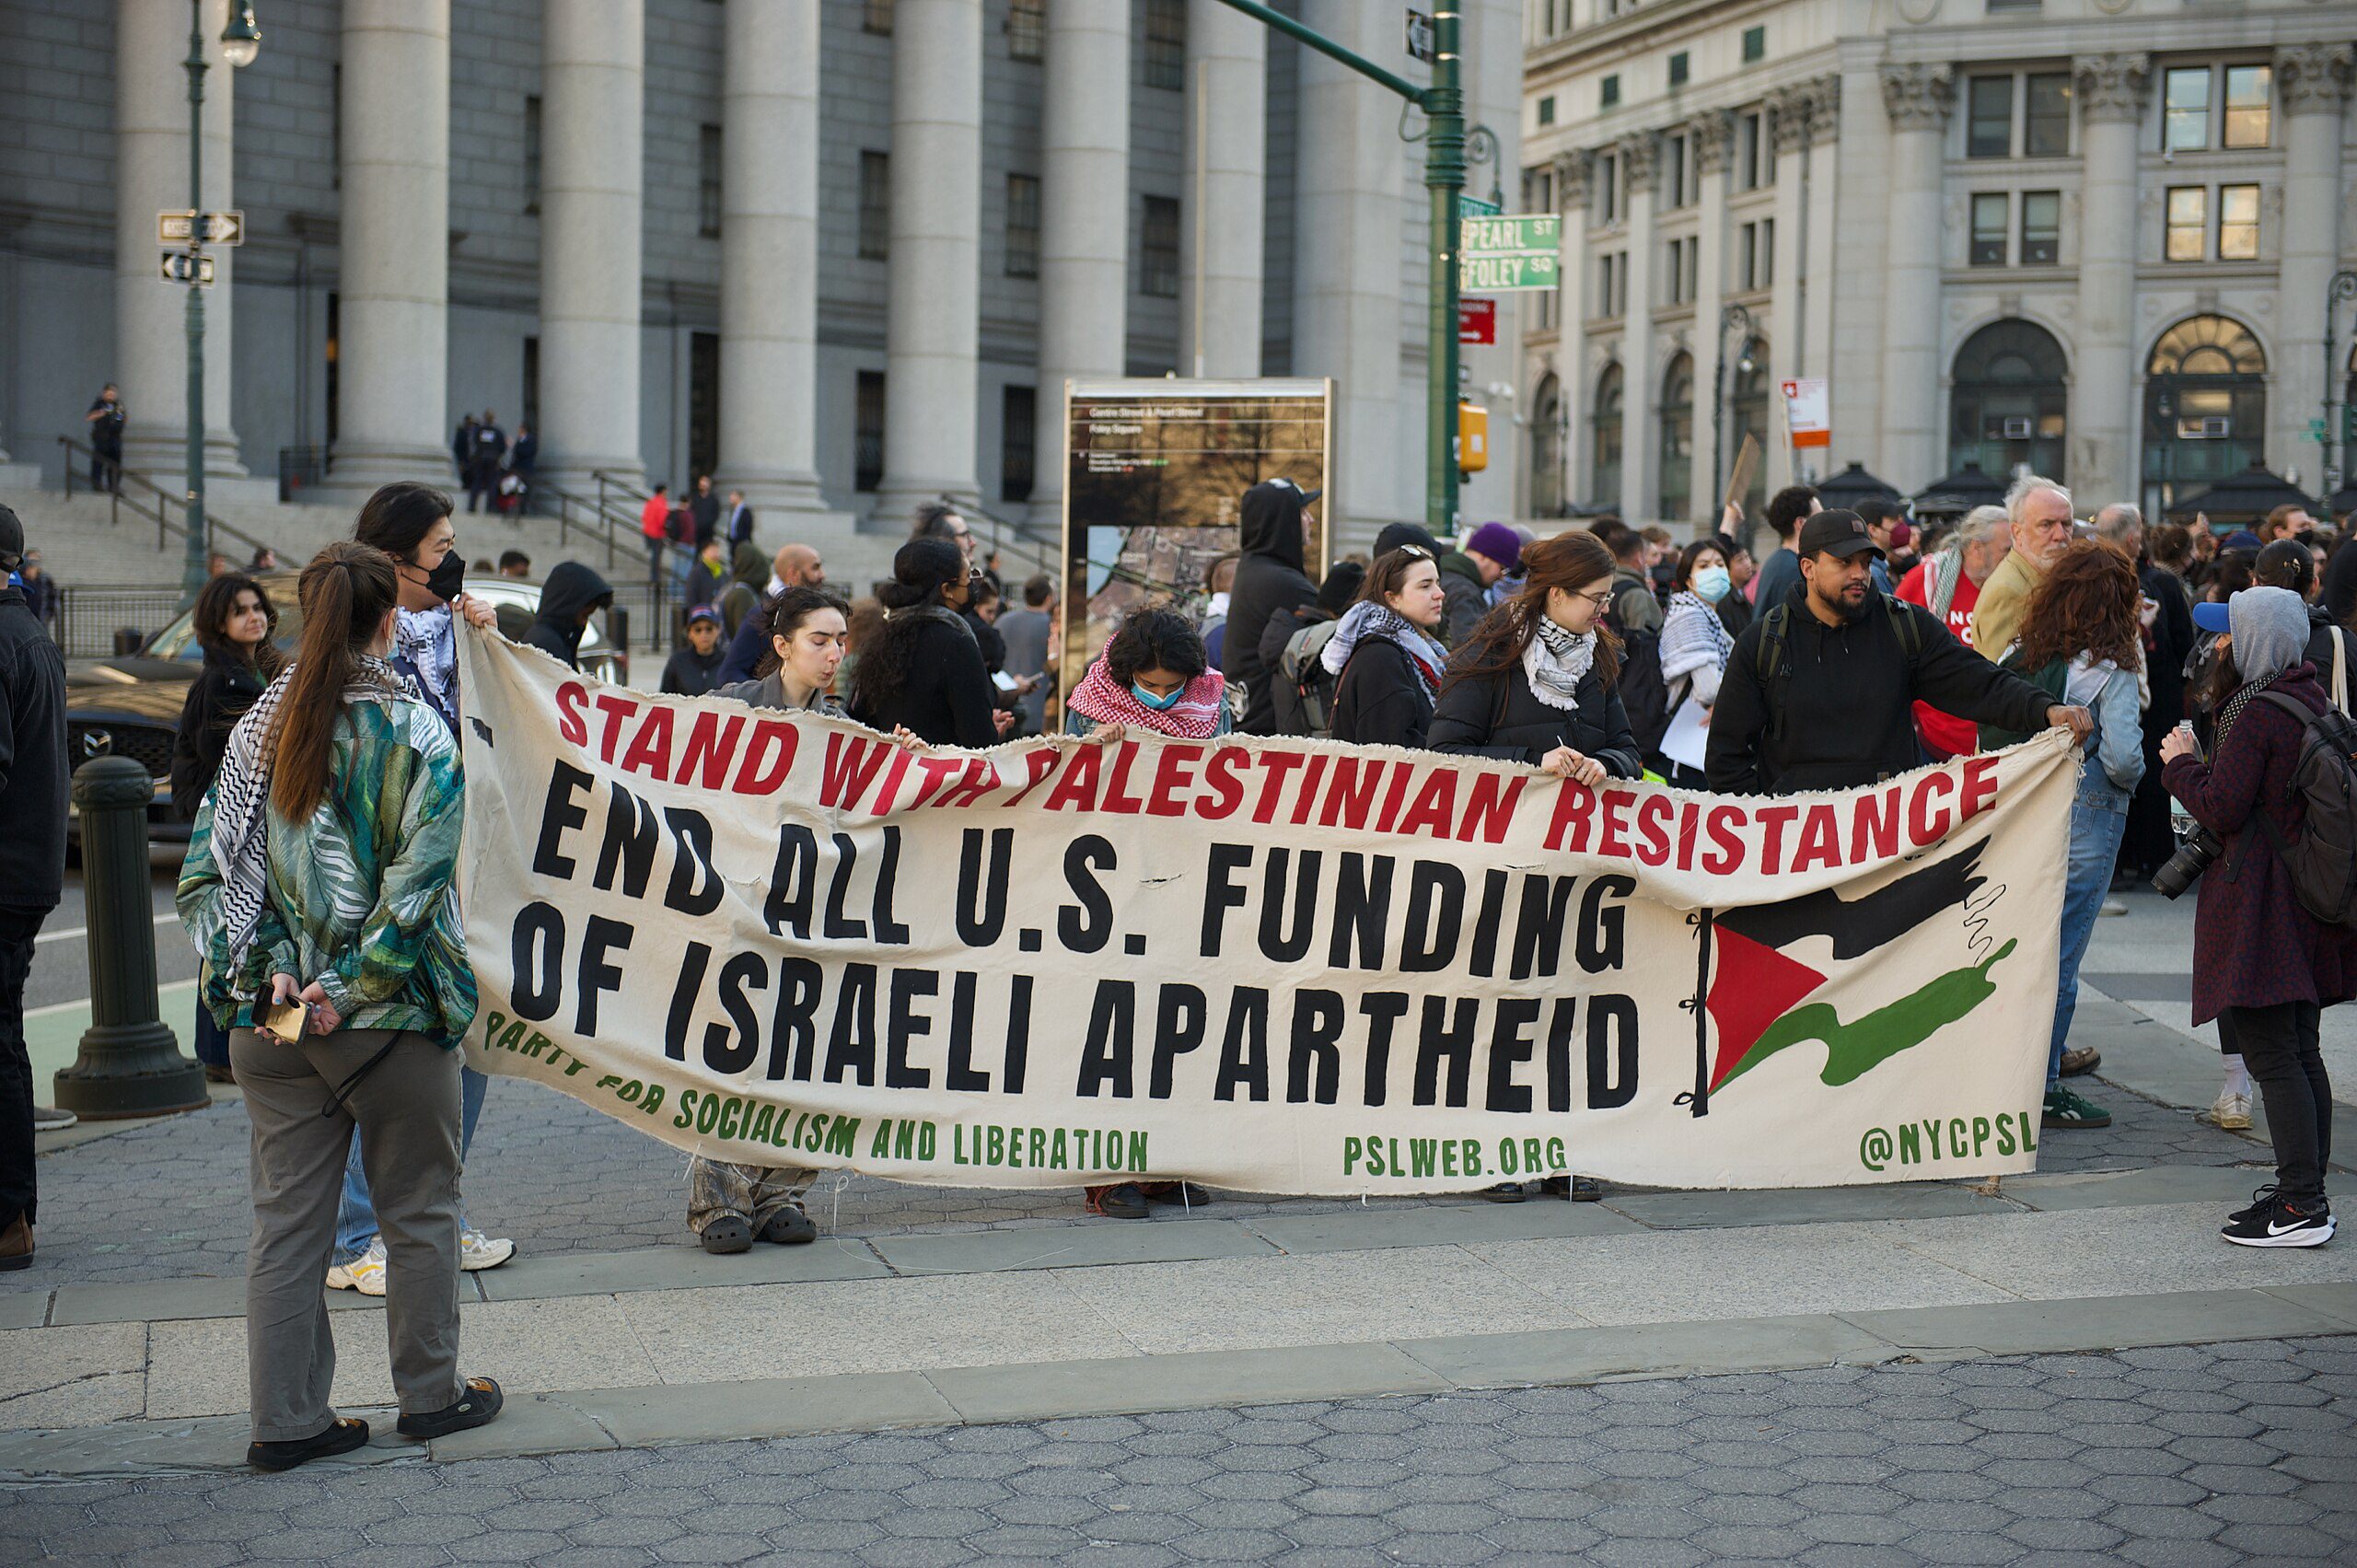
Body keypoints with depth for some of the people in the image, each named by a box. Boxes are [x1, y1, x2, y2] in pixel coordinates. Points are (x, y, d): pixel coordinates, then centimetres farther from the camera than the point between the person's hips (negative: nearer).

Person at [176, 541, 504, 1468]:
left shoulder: (260, 727, 4)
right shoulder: (414, 733, -10)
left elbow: (209, 869, 1)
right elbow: (415, 888, -18)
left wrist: (272, 970, -4)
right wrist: (349, 990, -12)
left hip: (275, 1019, 4)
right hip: (394, 1014, -4)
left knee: (285, 1219, 9)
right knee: (420, 1214, 12)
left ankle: (286, 1420, 12)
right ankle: (431, 1395, 23)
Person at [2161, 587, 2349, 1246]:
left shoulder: (2256, 714, -16)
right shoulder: (2312, 702, 11)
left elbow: (2221, 809, -17)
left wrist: (2182, 763, -1)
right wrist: (2199, 762, 17)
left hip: (2257, 906, -9)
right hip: (2304, 899, 9)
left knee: (2272, 1056, -8)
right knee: (2300, 1050, 16)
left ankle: (2302, 1206, -10)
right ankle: (2306, 1184, 24)